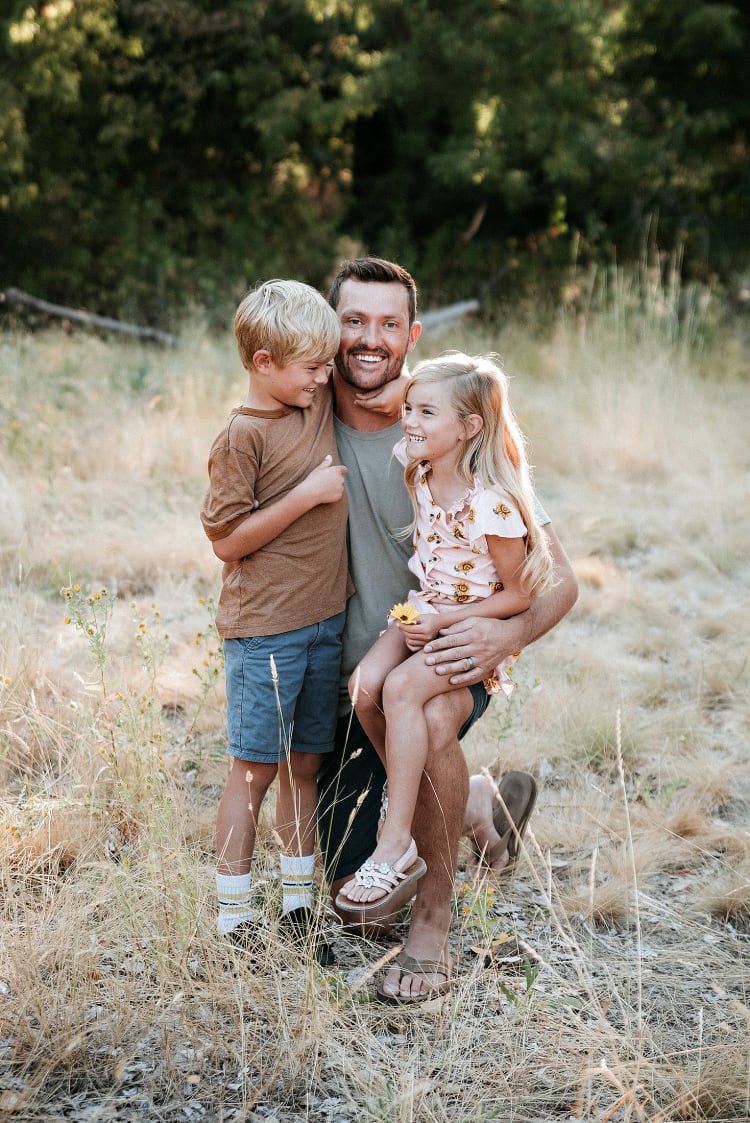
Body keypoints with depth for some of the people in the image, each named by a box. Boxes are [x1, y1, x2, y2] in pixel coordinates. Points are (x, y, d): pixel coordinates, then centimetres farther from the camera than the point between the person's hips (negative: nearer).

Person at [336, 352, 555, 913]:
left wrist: (444, 621, -20)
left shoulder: (492, 506, -22)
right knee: (364, 685, -20)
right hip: (421, 613, 7)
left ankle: (396, 844, -23)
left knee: (401, 689, -29)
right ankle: (409, 790, 4)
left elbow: (519, 595, -15)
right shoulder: (417, 474, -1)